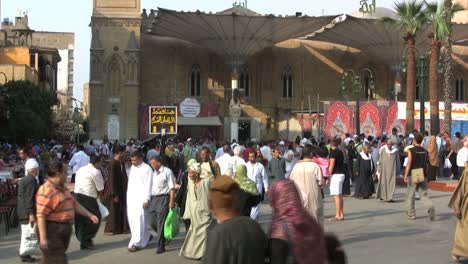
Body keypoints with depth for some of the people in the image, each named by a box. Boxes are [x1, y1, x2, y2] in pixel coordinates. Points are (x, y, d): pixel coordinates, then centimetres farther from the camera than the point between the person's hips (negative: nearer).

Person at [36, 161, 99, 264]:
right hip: (51, 232, -9)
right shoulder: (46, 191, -18)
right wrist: (43, 238, -24)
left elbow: (75, 204, 19)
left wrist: (90, 215, 8)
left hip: (64, 230, 9)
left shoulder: (63, 188, 13)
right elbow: (41, 216, -21)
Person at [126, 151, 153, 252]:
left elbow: (148, 185, -10)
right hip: (131, 197, 7)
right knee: (131, 219, 8)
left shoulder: (147, 169, -8)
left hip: (141, 198, -7)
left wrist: (146, 199, -15)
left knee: (139, 220, -8)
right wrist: (128, 195, 14)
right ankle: (146, 236, 26)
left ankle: (137, 243, -3)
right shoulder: (132, 167, 13)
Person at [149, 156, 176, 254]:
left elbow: (172, 187, -8)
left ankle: (161, 246, 3)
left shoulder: (167, 171, -5)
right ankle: (165, 236, 29)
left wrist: (171, 202, -15)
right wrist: (149, 200, 11)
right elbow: (152, 187, 17)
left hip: (163, 199, -7)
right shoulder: (154, 173, 16)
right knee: (153, 223, 6)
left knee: (161, 224, -5)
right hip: (153, 199, 7)